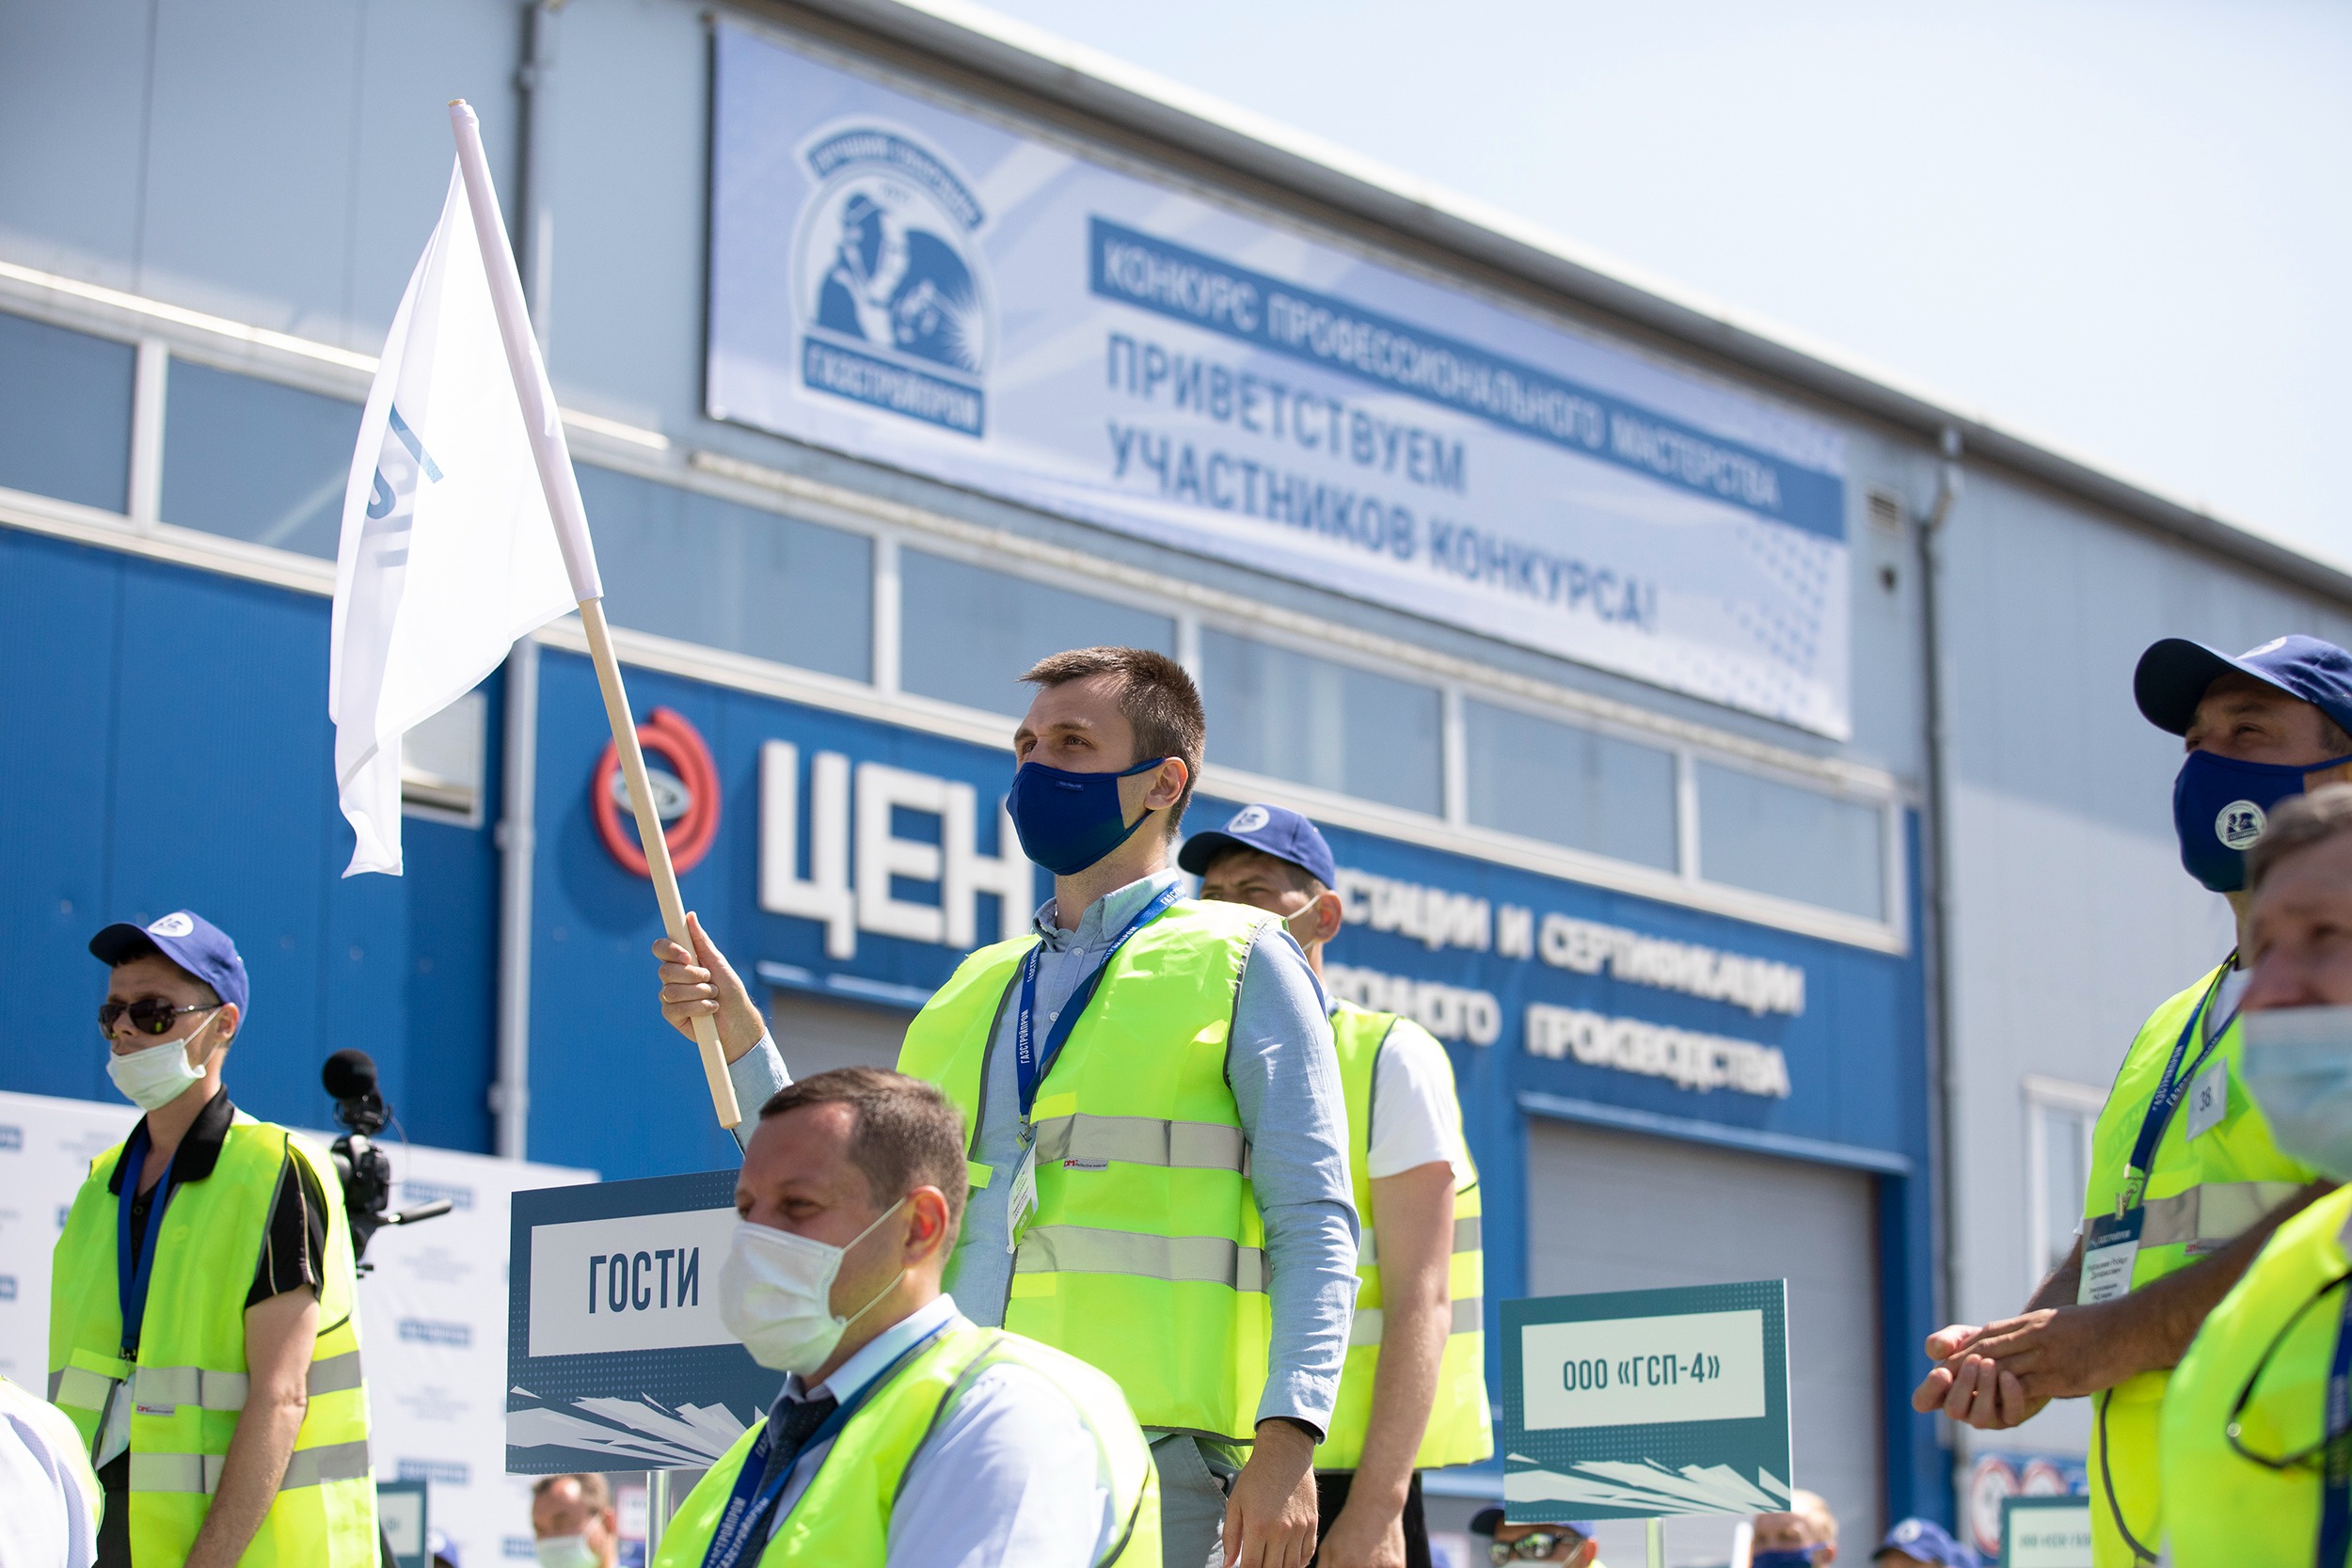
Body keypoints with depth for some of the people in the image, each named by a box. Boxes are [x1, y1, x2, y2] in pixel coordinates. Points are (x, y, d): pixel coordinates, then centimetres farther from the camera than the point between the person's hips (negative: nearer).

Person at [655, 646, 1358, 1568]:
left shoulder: (1243, 965, 6)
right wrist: (740, 1043, 12)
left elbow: (1314, 1224, -2)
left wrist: (1288, 1442, -15)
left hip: (1149, 1454, -5)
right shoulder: (976, 990, 22)